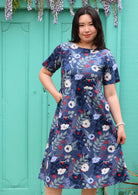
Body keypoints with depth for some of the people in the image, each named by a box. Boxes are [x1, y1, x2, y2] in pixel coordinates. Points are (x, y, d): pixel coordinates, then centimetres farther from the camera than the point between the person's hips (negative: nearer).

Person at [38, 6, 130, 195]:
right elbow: (44, 73, 16)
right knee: (56, 168, 0)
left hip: (97, 120, 1)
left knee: (93, 170, 6)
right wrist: (56, 94, 1)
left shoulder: (106, 56, 5)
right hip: (67, 118, 0)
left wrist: (120, 124, 0)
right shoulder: (64, 49, 4)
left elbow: (111, 94, 4)